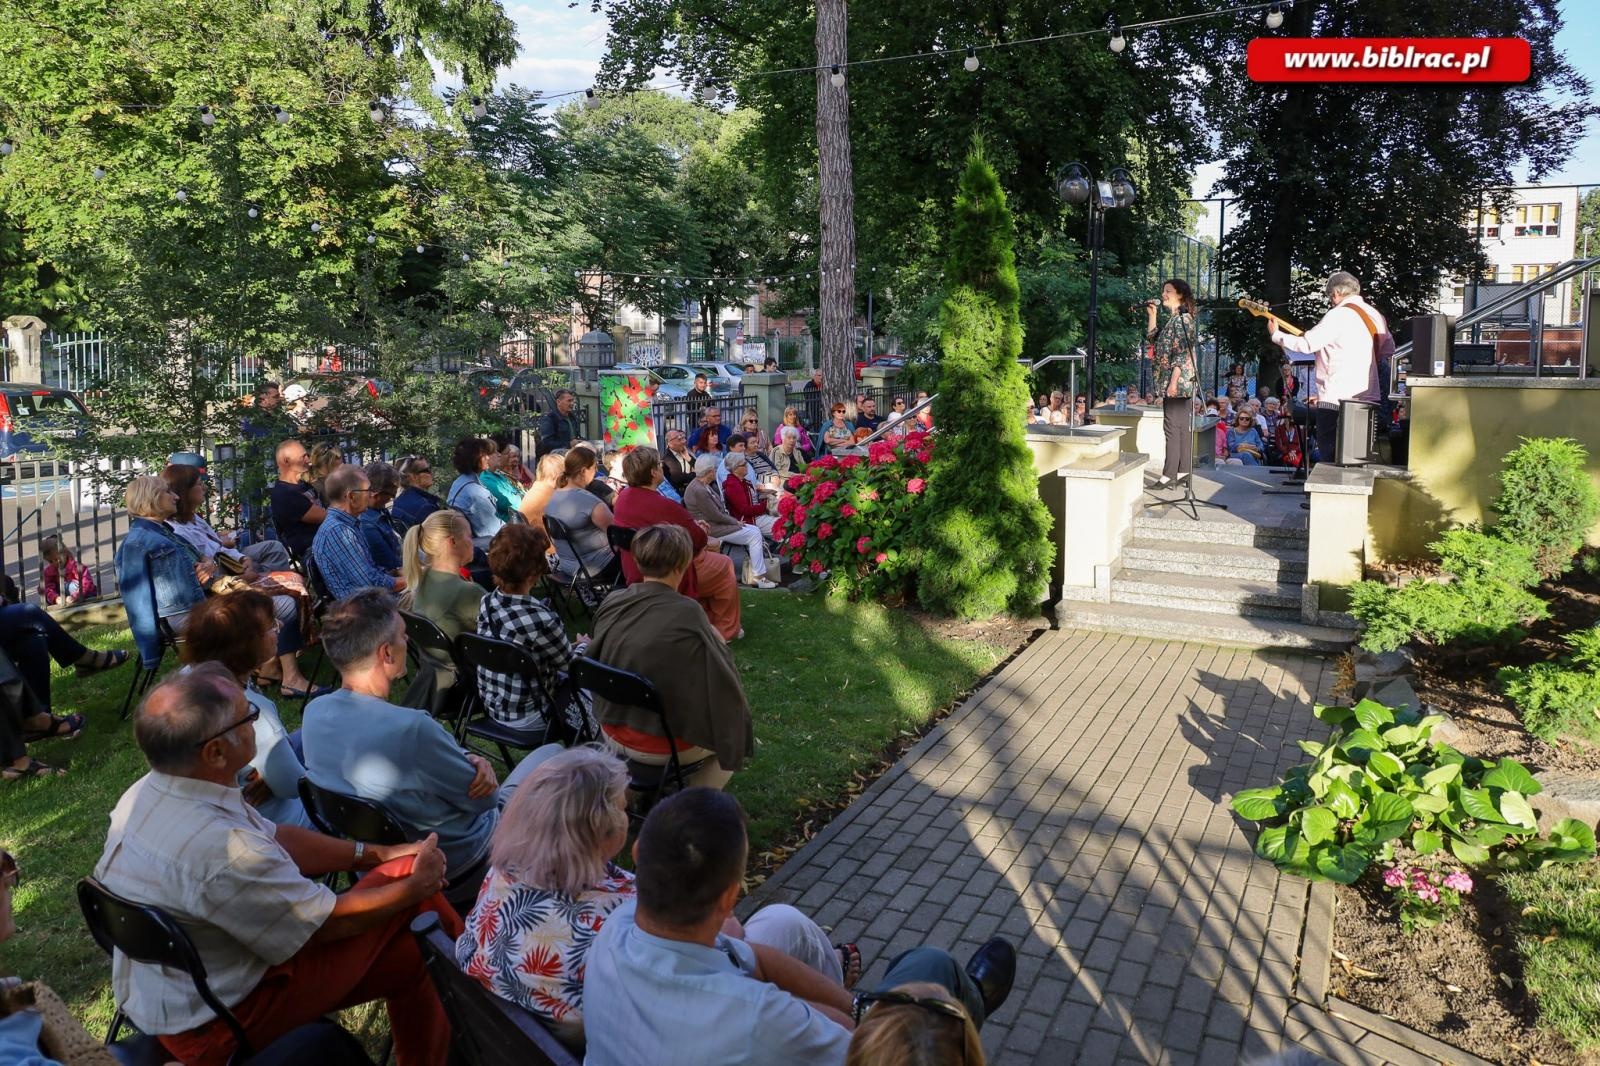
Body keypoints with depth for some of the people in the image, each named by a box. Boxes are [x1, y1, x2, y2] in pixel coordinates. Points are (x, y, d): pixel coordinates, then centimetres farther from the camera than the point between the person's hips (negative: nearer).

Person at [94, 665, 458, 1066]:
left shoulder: (147, 793, -7)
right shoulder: (221, 851, -35)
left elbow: (274, 840, 4)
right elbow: (332, 922, -20)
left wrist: (378, 854, 3)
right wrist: (418, 885, -4)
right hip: (214, 1027, -8)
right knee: (411, 886, -1)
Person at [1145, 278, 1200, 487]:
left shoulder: (1183, 319, -11)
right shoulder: (1171, 319, 17)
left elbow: (1181, 354, -18)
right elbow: (1151, 337, 18)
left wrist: (1173, 381, -22)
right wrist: (1152, 314, 11)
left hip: (1178, 380, -10)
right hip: (1179, 382, 10)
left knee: (1172, 425, -10)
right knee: (1182, 425, 10)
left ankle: (1169, 473, -10)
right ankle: (1184, 469, 14)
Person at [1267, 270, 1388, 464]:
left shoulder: (1338, 315, -12)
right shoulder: (1376, 315, 12)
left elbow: (1306, 345, -14)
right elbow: (1389, 352, 17)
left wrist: (1275, 335, -1)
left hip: (1336, 401, -8)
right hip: (1369, 400, 8)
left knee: (1331, 458, -3)